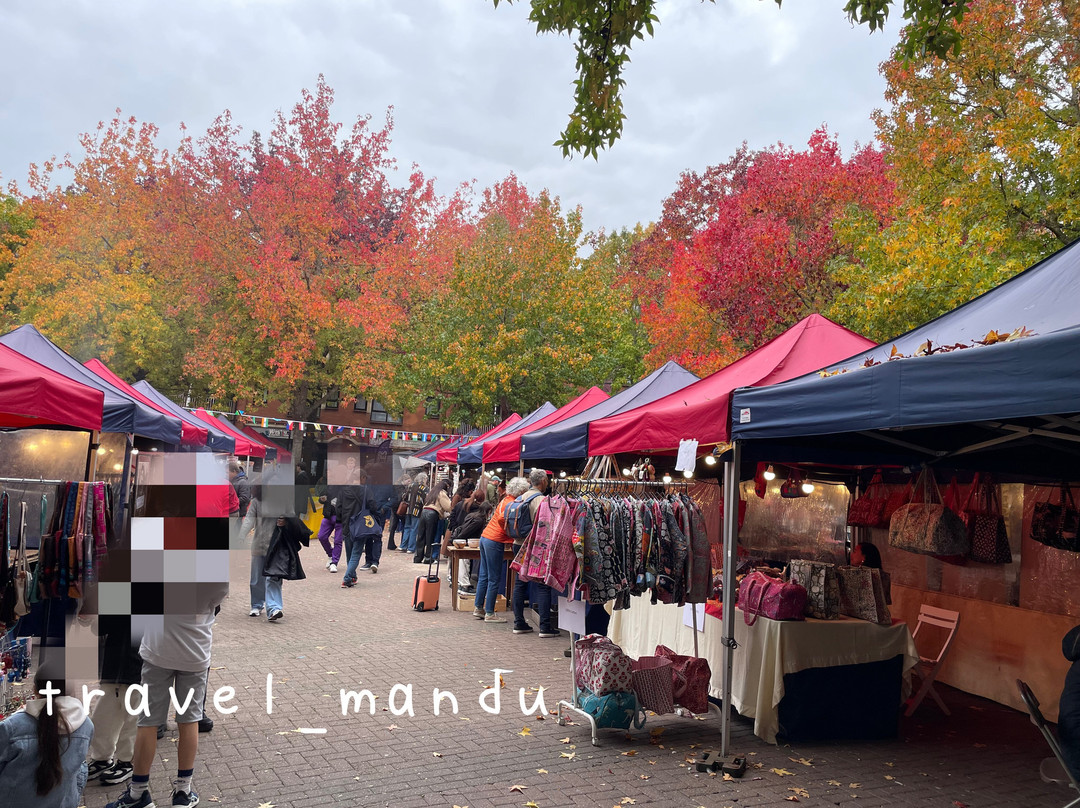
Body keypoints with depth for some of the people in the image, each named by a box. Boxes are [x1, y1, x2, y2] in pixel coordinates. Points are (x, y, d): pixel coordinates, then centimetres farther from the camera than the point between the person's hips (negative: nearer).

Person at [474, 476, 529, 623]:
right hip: (495, 541, -9)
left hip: (485, 537, 9)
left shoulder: (506, 500, 12)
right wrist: (509, 535, -14)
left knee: (484, 576, 15)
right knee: (494, 579, 0)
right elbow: (502, 518, -27)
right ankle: (489, 614, 5)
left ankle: (478, 608, 22)